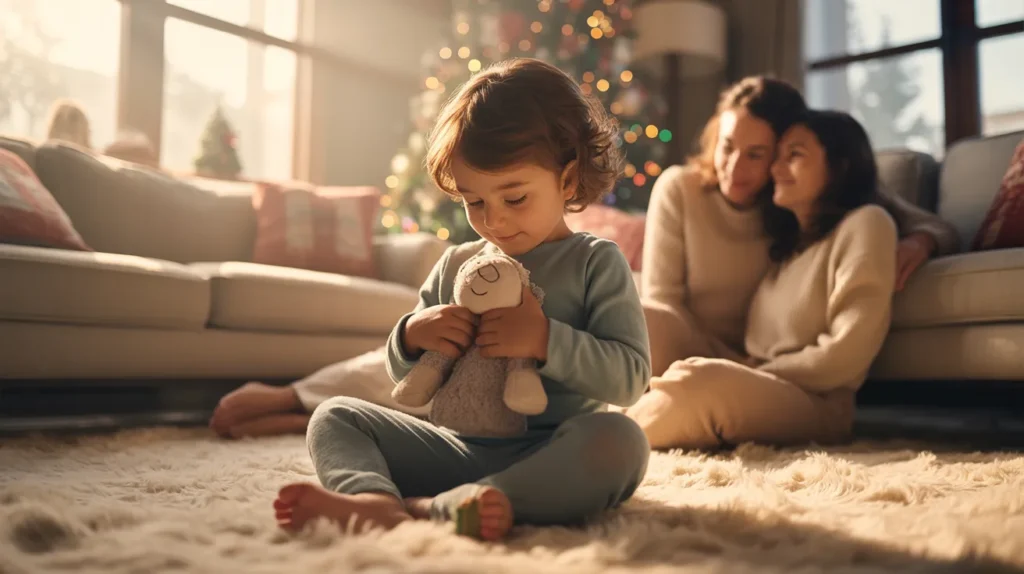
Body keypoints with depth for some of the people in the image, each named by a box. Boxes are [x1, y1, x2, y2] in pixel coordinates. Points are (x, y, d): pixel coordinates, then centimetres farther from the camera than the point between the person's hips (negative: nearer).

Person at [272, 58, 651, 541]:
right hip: (459, 446, 5)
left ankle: (431, 507, -40)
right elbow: (406, 381, 17)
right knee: (334, 415, -2)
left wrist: (545, 340, -22)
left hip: (552, 457, -4)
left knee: (619, 439, -35)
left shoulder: (596, 262, 0)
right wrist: (412, 336, -7)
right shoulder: (455, 265, 13)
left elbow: (631, 377, -9)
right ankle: (375, 499, -35)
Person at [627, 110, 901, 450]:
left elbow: (845, 355, -12)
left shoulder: (864, 224, -2)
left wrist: (749, 374, -8)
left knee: (697, 384, -35)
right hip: (758, 396, 7)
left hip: (815, 405, -7)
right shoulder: (788, 236, 22)